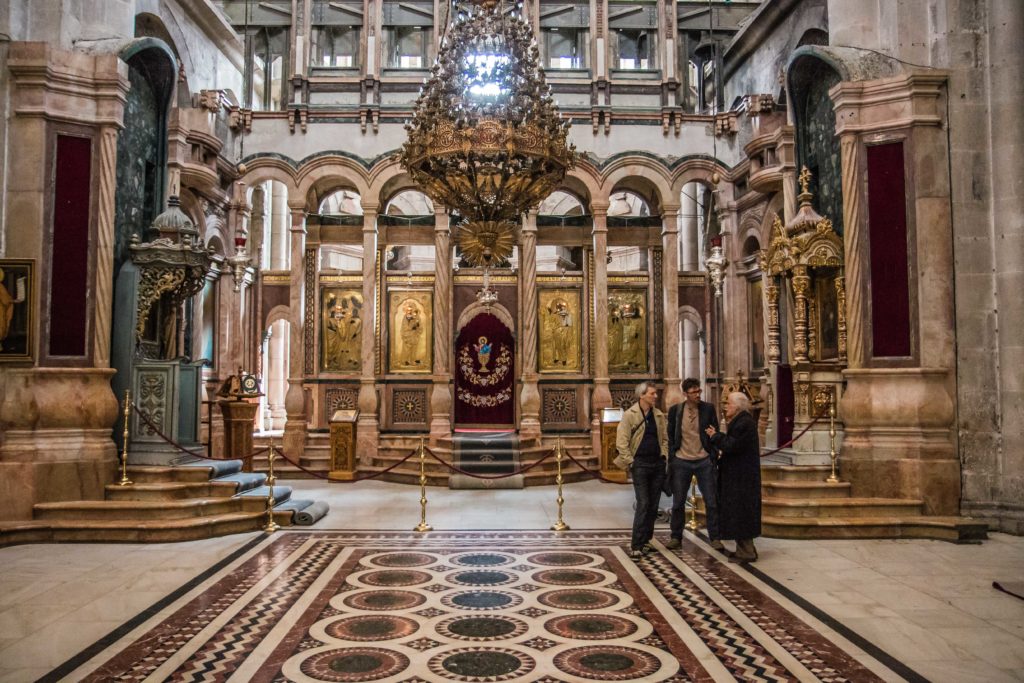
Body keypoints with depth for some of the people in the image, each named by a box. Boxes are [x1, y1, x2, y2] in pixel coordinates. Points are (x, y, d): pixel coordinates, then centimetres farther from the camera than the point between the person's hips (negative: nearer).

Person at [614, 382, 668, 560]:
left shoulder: (659, 415, 11)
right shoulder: (629, 415, -7)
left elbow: (665, 438, 19)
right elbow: (621, 442, -9)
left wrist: (664, 456, 6)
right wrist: (630, 462, -10)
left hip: (658, 464, 6)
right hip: (640, 463, -6)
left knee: (653, 505, 8)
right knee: (643, 504, -11)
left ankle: (645, 541, 20)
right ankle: (635, 546, -7)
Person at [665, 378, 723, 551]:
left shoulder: (708, 408, -2)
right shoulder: (675, 410, -1)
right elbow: (670, 436, 5)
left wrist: (713, 457, -3)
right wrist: (671, 458, 0)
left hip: (704, 461, 0)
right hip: (681, 461, 0)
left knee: (712, 502, 2)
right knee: (678, 502, 7)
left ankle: (715, 538, 13)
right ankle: (676, 537, 20)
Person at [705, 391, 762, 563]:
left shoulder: (744, 423, -19)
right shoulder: (740, 421, 14)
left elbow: (731, 445, -24)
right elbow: (732, 444, 15)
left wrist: (715, 436, -11)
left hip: (741, 477, -11)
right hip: (739, 475, 11)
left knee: (740, 512, -4)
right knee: (740, 512, 15)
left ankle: (746, 552, 4)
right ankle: (745, 549, 23)